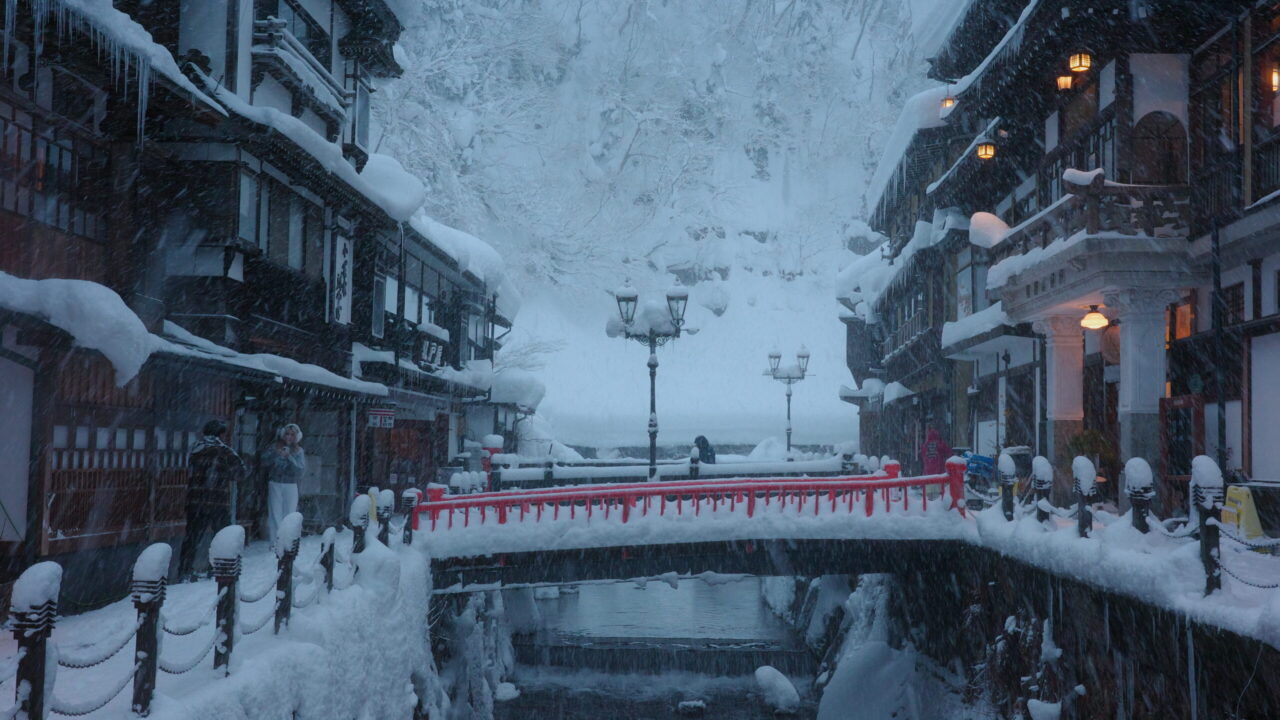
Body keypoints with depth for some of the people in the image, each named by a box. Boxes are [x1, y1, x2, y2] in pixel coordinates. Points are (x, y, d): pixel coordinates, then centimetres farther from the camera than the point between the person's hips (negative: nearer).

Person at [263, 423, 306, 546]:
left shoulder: (299, 451, 2)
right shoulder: (275, 447, 4)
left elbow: (300, 470, -10)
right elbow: (264, 462, -4)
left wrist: (289, 457, -22)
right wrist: (275, 454, -20)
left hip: (291, 486, 0)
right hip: (275, 485, 0)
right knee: (275, 514, -3)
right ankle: (275, 543, -1)